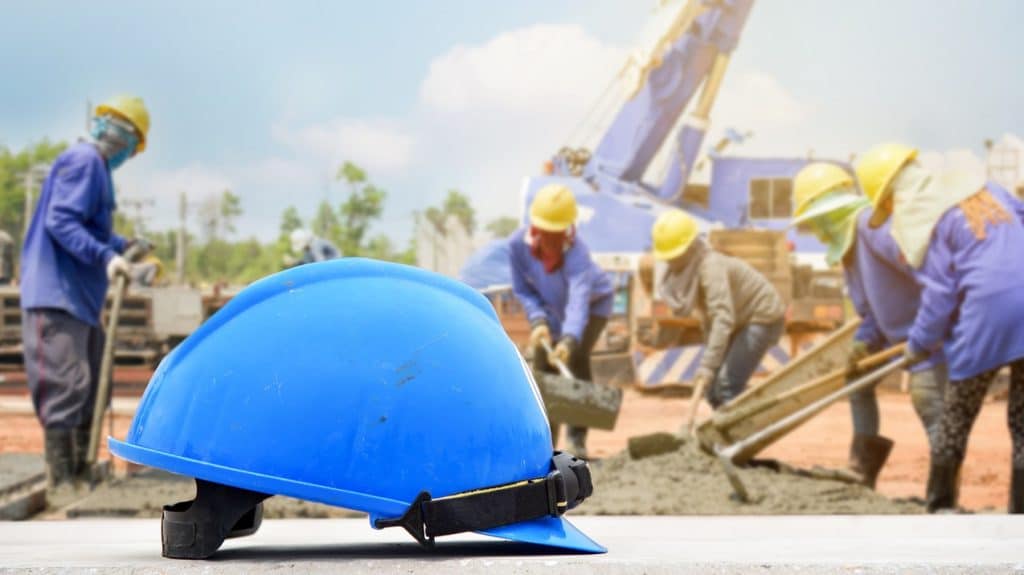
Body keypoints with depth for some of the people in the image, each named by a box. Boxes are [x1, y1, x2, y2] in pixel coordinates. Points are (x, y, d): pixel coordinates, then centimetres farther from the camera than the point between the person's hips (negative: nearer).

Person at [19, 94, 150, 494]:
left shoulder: (95, 165, 18)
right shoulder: (84, 161, -13)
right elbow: (59, 222, -22)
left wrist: (122, 247, 34)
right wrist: (105, 256, -30)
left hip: (81, 297, 11)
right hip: (57, 295, -11)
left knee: (92, 386, 15)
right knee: (65, 385, -12)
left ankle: (82, 471, 22)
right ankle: (61, 481, -10)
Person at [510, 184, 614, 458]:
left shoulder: (576, 253, -42)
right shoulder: (518, 243, -29)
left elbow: (578, 301, -56)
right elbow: (523, 289, -14)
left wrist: (569, 340, -71)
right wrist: (538, 320, -32)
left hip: (593, 301, -4)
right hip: (550, 307, 4)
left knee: (576, 357, -24)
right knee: (543, 366, -3)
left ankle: (578, 434, -10)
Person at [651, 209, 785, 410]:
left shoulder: (711, 266, -30)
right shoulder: (686, 270, -4)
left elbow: (723, 318, -41)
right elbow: (709, 316, 8)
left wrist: (707, 366, -46)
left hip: (763, 318, -9)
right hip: (741, 321, 9)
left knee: (728, 384, -21)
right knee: (712, 387, 5)